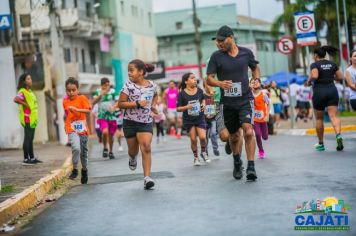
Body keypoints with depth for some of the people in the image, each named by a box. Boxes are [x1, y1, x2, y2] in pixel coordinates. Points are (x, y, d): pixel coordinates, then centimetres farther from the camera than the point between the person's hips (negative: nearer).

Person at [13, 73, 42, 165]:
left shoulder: (30, 91, 16)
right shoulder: (22, 91, -13)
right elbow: (16, 99, -30)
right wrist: (25, 104, -20)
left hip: (32, 118, 9)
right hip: (27, 119, -9)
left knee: (30, 138, 13)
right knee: (27, 138, -7)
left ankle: (32, 158, 19)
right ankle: (26, 159, -4)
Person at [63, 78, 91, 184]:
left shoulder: (82, 98, -4)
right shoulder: (65, 101, 5)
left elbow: (88, 110, -17)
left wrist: (76, 109, -28)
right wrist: (65, 124, 16)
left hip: (82, 129, 0)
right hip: (72, 129, 0)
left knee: (83, 151, 12)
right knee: (76, 148, -24)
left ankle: (84, 169, 37)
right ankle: (75, 169, -8)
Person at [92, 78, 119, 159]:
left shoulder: (113, 92, -3)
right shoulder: (98, 92, 0)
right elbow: (94, 102, -10)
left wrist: (114, 106, -31)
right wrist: (101, 94, -23)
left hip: (112, 117, 1)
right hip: (102, 117, -1)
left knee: (111, 135, 9)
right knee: (105, 132, -23)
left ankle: (110, 151, 30)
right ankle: (105, 148, 1)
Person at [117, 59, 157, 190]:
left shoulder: (152, 85, -1)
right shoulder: (128, 85, -9)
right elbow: (120, 104, -11)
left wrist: (153, 105, 5)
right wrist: (137, 103, -21)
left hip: (146, 122, 0)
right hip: (130, 122, 0)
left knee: (146, 148, -14)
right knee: (133, 149, 12)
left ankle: (147, 177, -14)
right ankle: (132, 158, 50)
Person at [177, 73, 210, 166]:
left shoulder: (200, 91, -2)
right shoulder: (182, 94, -11)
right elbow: (178, 108, -7)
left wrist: (203, 104, 0)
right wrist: (186, 107, -25)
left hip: (200, 118, 2)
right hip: (188, 120, -2)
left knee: (202, 137, -11)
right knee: (193, 139, 2)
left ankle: (203, 152, 17)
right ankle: (196, 157, 22)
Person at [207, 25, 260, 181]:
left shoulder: (246, 52, 2)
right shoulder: (216, 56, -3)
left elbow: (255, 68, 20)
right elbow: (209, 79, -4)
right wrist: (220, 83, -25)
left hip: (245, 99, -1)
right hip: (228, 102, 1)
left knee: (248, 132, -20)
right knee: (234, 136, 12)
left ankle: (251, 168, -17)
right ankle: (237, 163, 38)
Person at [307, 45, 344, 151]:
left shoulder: (314, 65, -6)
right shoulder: (332, 64, 9)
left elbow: (314, 76, -23)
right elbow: (340, 77, 9)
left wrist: (309, 81, -4)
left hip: (319, 92, -3)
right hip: (332, 90, 3)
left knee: (319, 119, 11)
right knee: (333, 116, -7)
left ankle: (320, 143, 20)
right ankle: (338, 135, -34)